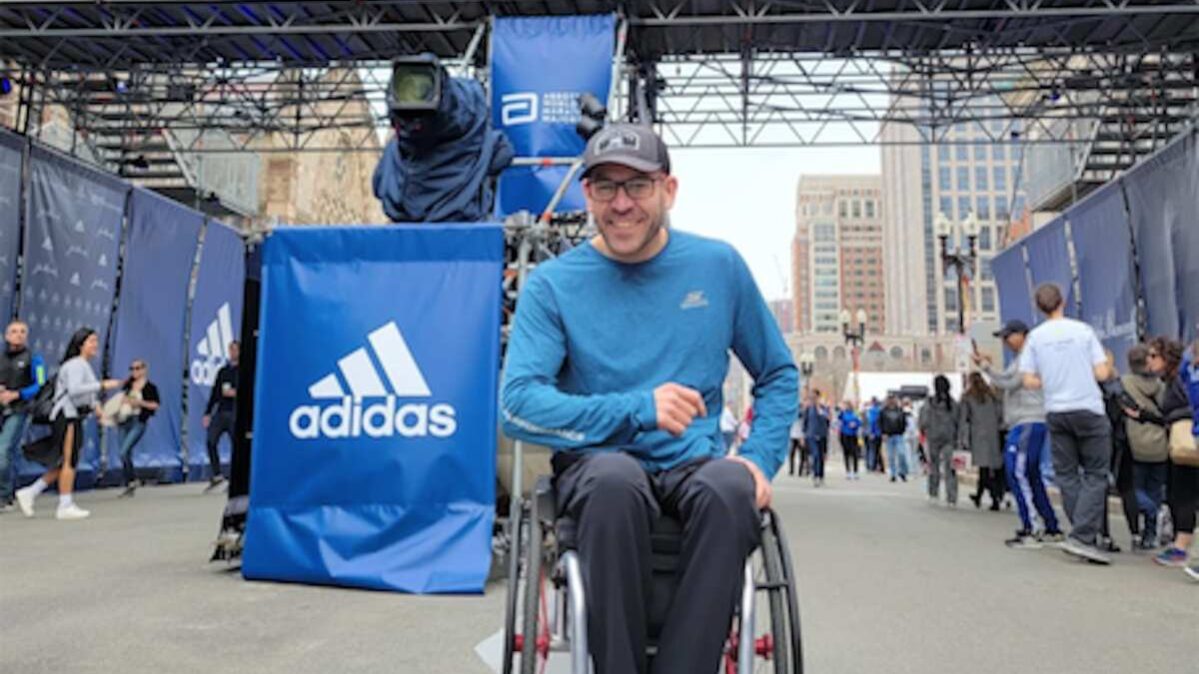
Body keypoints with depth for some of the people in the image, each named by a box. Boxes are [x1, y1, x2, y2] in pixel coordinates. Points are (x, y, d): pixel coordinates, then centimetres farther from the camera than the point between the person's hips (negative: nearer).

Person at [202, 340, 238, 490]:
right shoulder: (222, 371, 17)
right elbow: (214, 393, 16)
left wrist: (236, 393, -15)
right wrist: (208, 413, 10)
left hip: (235, 414, -4)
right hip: (221, 412, 4)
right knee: (211, 441, -11)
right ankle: (216, 475, 0)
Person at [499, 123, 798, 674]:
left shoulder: (719, 266, 5)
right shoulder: (552, 283, -1)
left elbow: (778, 375, 14)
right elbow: (518, 405, -10)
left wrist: (760, 459, -3)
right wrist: (639, 410, -19)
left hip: (693, 467, 2)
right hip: (596, 466, -1)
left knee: (731, 486, -33)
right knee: (616, 478, -36)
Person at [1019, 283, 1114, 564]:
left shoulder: (1035, 336, 1)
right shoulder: (1083, 330, -4)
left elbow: (1029, 381, -2)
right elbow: (1102, 374, -5)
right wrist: (1108, 365, 17)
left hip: (1055, 412, 2)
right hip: (1089, 410, -2)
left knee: (1067, 476, 10)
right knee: (1095, 475, 2)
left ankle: (1087, 538, 11)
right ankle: (1081, 537, -9)